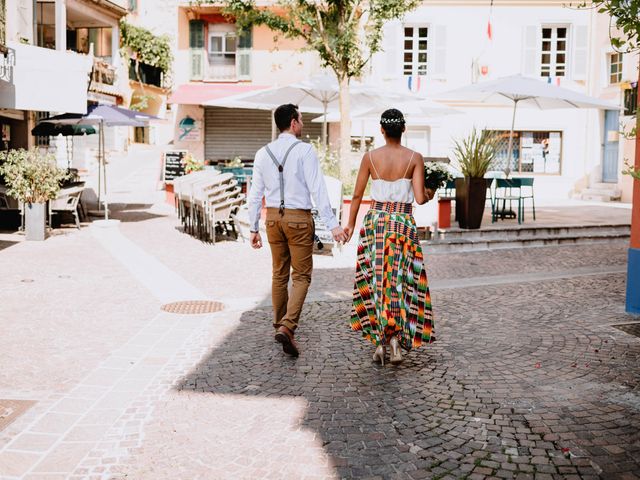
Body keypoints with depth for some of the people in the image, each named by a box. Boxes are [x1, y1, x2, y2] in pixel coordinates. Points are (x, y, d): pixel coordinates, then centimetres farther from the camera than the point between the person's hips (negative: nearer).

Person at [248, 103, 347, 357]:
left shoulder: (263, 153, 5)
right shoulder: (305, 150, -9)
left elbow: (255, 194, 7)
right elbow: (317, 189, -15)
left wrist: (254, 228, 14)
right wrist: (332, 224, -15)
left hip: (273, 217, 5)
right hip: (299, 218, -5)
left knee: (278, 275, 16)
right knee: (301, 276, 2)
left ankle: (280, 325, 25)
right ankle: (287, 326, -13)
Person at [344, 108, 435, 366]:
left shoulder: (370, 156, -2)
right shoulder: (414, 158, -4)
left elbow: (357, 195, 2)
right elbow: (420, 198, -8)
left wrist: (351, 224, 15)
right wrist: (430, 195, 16)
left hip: (375, 219, 1)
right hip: (404, 223, -1)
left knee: (375, 280, 10)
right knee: (399, 281, 9)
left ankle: (379, 341, 8)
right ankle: (395, 336, -6)